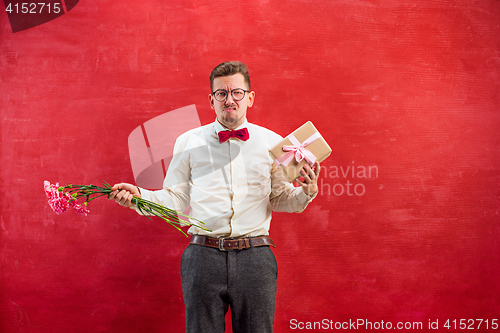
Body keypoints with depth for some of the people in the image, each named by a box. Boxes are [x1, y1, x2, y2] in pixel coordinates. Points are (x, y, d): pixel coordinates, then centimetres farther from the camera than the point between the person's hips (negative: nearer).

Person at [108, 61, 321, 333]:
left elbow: (279, 200, 11)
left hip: (255, 258, 0)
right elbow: (177, 199, 8)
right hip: (203, 256, 0)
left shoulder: (271, 142, 9)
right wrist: (139, 196, -7)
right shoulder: (188, 142, 9)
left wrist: (305, 192, -8)